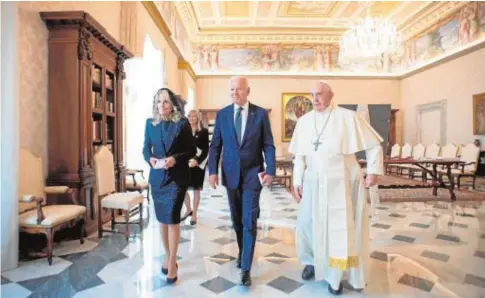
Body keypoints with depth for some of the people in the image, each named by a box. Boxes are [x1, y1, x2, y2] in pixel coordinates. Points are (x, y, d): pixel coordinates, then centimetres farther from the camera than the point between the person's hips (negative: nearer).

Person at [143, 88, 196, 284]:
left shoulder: (182, 123, -4)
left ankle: (173, 263, 7)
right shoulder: (150, 123, 6)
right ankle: (167, 256, 31)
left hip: (177, 177, -4)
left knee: (172, 217, -8)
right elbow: (146, 148, 10)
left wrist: (176, 158, -19)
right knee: (162, 219, 13)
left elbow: (192, 150, -3)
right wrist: (150, 159, -12)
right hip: (157, 176, 4)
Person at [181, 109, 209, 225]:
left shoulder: (204, 131, -1)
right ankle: (188, 210, 24)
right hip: (185, 163, 3)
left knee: (196, 189, 5)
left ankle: (194, 214, 17)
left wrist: (197, 161, -18)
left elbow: (206, 149, -5)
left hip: (198, 163, -2)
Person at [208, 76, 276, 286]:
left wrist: (270, 170, -12)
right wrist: (213, 170, -5)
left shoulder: (261, 113, -3)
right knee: (236, 219, 15)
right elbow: (215, 145, 4)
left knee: (249, 220, -4)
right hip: (230, 173, 3)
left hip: (253, 173, -2)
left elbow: (268, 145, -3)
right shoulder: (222, 114, 3)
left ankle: (246, 268, 6)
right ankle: (242, 252, 38)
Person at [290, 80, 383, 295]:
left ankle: (335, 276, 22)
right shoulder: (304, 121, 3)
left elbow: (374, 144, -1)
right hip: (314, 182, 4)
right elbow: (300, 155, 6)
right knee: (307, 224, 7)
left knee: (340, 227, 3)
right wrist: (297, 181, 3)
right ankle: (312, 261, 35)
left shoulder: (348, 117, -7)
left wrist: (373, 171, -6)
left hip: (341, 182, -3)